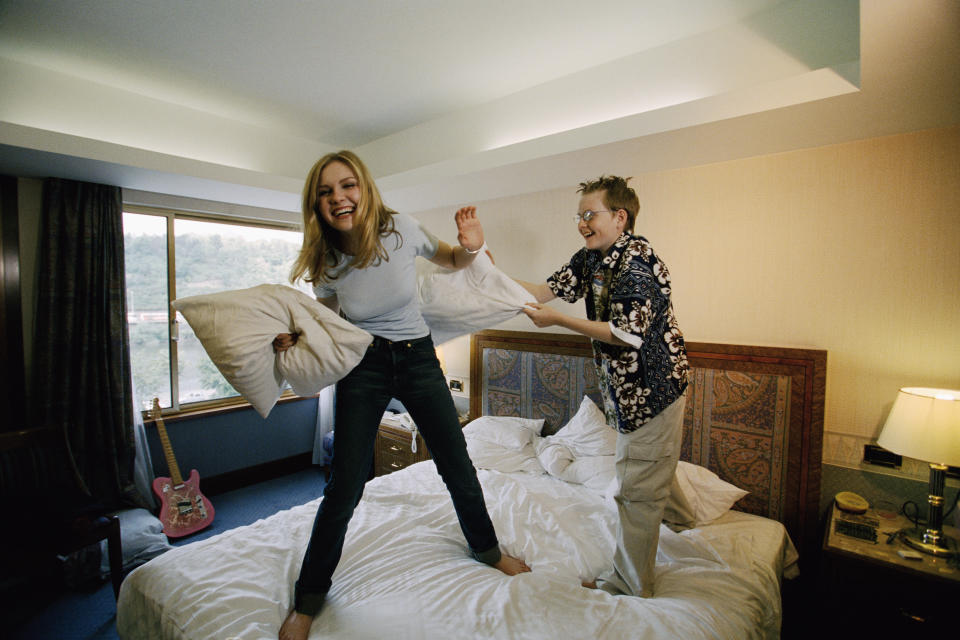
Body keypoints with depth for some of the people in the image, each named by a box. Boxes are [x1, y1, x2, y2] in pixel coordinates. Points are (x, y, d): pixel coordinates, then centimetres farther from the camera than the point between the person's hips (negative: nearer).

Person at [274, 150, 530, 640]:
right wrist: (291, 338, -14)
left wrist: (470, 248, -17)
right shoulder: (326, 262, -10)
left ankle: (487, 548, 40)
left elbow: (451, 261, 5)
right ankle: (307, 599, 26)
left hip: (419, 358, 1)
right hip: (363, 366, 0)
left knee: (457, 465, 10)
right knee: (345, 485, 0)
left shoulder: (401, 230, -13)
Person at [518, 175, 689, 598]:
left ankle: (630, 588, 21)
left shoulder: (637, 262, -21)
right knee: (635, 487, 23)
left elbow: (629, 335, -25)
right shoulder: (591, 258, 7)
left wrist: (558, 320, -26)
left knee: (637, 492, 3)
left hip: (651, 389, -9)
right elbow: (548, 290, 2)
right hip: (629, 390, 9)